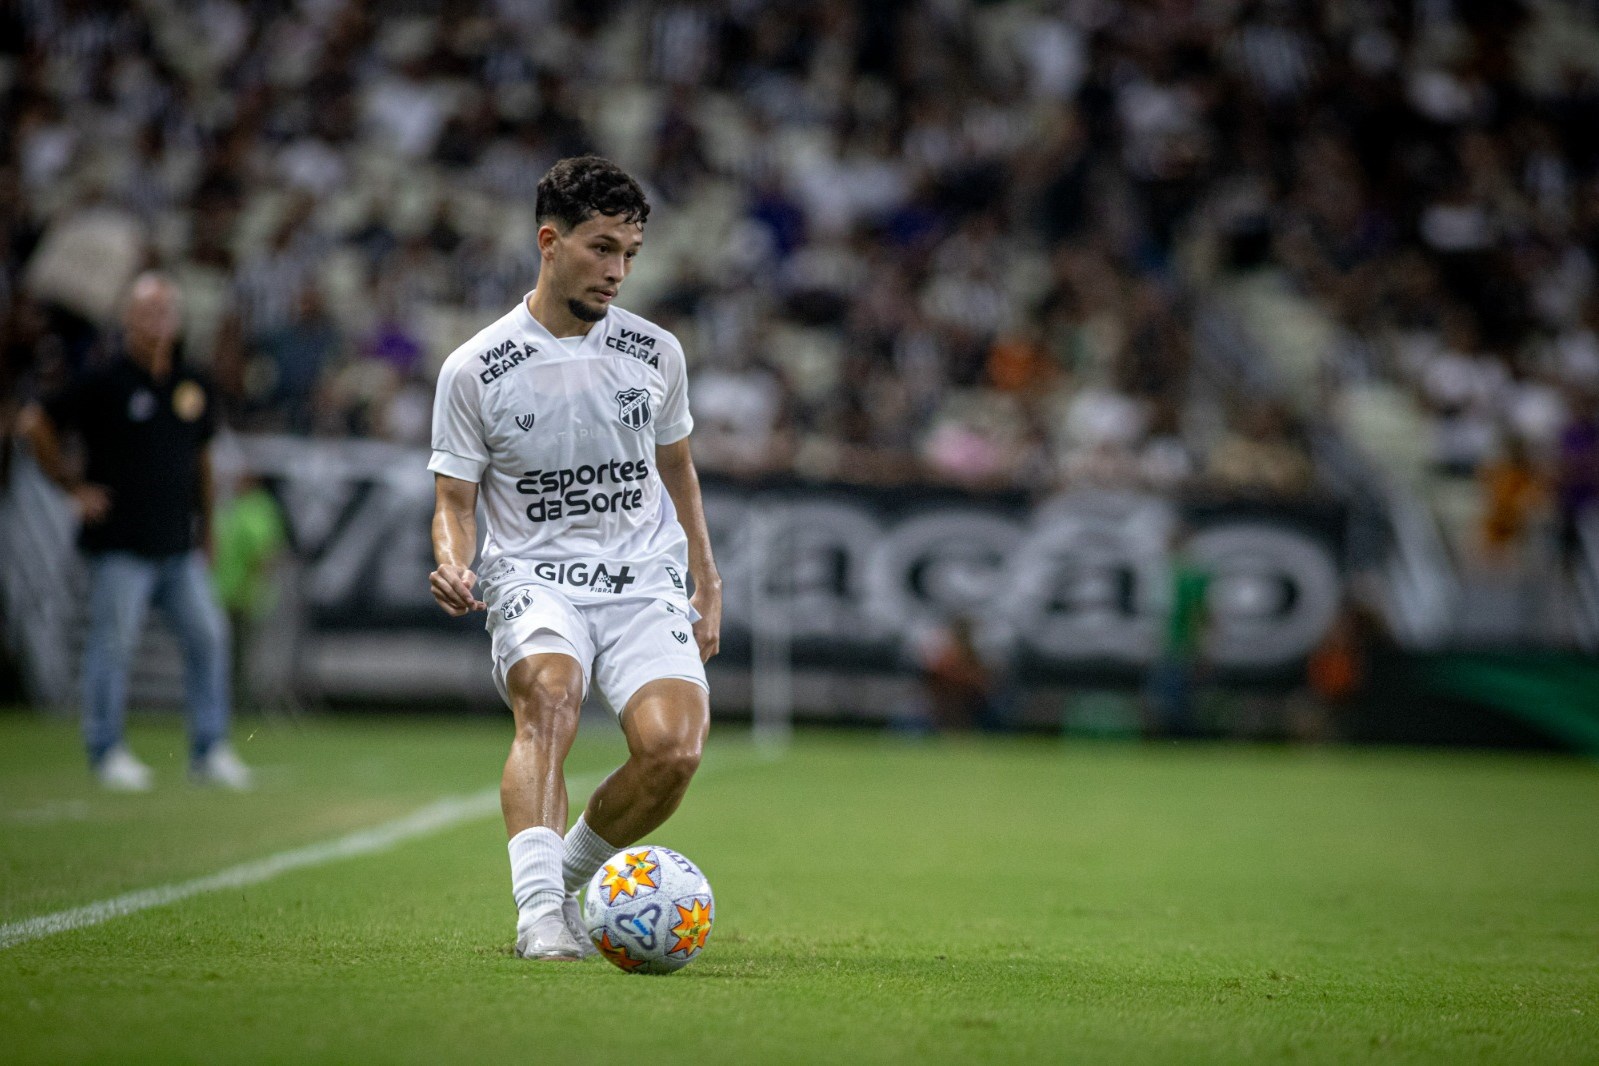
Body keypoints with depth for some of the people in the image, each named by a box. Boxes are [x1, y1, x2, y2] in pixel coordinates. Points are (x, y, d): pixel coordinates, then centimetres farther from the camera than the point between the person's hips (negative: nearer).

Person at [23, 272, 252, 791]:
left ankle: (209, 751, 7)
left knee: (208, 635, 0)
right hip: (120, 545, -5)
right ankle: (107, 753, 7)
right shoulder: (105, 383, -6)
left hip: (179, 546, 5)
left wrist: (205, 530, 19)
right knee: (113, 642, -3)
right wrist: (75, 488, -4)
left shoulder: (192, 387, 10)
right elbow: (38, 423, -3)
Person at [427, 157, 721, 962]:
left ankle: (571, 875, 3)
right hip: (534, 579, -2)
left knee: (672, 747, -22)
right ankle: (538, 906, -41)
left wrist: (706, 585, 20)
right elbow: (454, 501, 2)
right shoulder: (474, 369, -2)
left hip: (645, 583, 3)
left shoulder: (655, 353, 7)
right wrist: (452, 567, -20)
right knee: (549, 696, -36)